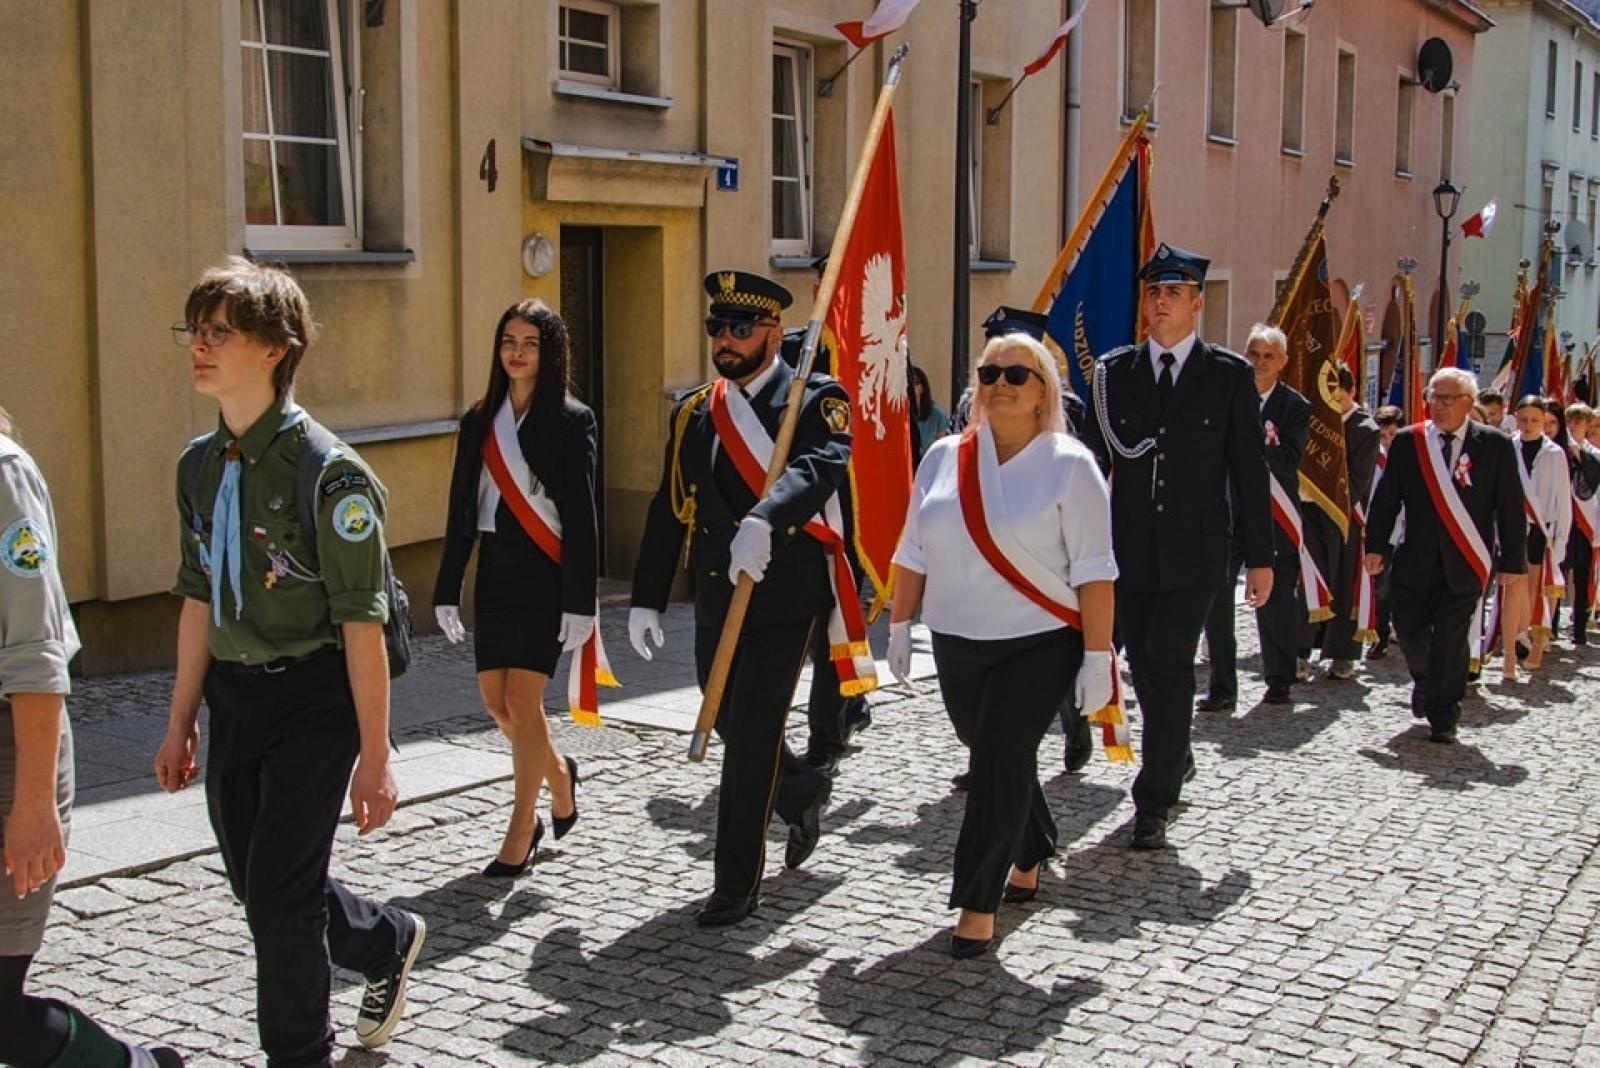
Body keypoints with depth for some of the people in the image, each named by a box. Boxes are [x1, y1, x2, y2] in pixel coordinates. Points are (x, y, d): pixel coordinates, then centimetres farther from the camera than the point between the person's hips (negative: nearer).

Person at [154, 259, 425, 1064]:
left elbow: (361, 623, -17)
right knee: (256, 882, 15)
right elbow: (198, 601, 12)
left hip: (311, 699, -7)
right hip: (232, 695, 7)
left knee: (279, 893, -4)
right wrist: (180, 724, 14)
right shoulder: (200, 465, 5)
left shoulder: (330, 473, -18)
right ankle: (388, 943, 43)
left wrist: (374, 756, -16)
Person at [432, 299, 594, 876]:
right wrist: (447, 589, 8)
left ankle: (522, 829, 6)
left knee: (523, 698, -7)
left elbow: (581, 515, -9)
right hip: (495, 570, 6)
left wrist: (579, 602, -13)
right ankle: (559, 771, 36)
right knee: (496, 700, 8)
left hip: (545, 573, -5)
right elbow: (461, 508, 11)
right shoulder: (479, 421, 9)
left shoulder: (570, 420, -6)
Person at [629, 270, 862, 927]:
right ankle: (802, 790, 48)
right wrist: (647, 599, 10)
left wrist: (762, 520, -45)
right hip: (715, 600, 6)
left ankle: (737, 885, 6)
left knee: (750, 736, -6)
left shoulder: (814, 401, -6)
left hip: (783, 597, -6)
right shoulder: (693, 412, 12)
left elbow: (819, 467, -27)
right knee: (730, 726, 18)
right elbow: (668, 510, 14)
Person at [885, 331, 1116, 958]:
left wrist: (1097, 657, -13)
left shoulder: (1068, 466, -7)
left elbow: (1093, 571, -9)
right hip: (957, 644, 5)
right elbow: (914, 554, 12)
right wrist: (899, 627, 12)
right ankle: (1030, 855, 40)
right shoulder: (944, 458, 6)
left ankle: (979, 905, 0)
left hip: (1039, 646, -5)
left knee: (999, 763, -10)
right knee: (993, 760, 14)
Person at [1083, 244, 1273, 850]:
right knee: (1144, 667, 11)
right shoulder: (1113, 372, 6)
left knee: (1170, 668, -9)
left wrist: (1260, 558, 0)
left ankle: (1153, 803, 0)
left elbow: (1249, 472, 2)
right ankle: (1175, 759, 37)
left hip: (1193, 554, -3)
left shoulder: (1230, 375, 1)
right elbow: (1095, 460, 8)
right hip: (1129, 550, 3)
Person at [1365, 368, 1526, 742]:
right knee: (1409, 631, 6)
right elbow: (1386, 499, 6)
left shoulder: (1495, 445, -2)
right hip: (1415, 560, 2)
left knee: (1451, 638, -2)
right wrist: (1376, 546, -2)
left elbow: (1510, 509, -1)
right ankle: (1424, 680, 37)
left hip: (1464, 564, -2)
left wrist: (1512, 561, -4)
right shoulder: (1407, 441, 4)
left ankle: (1443, 717, 11)